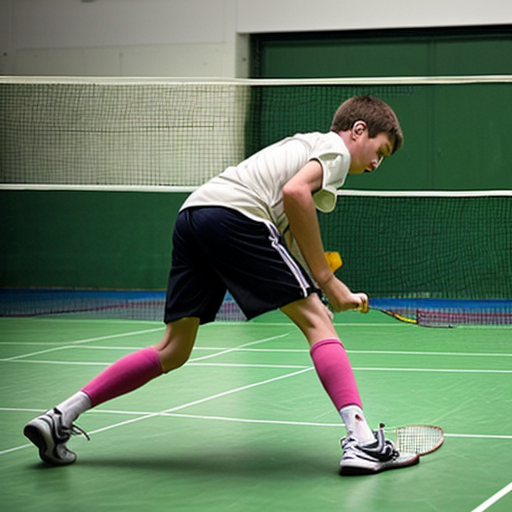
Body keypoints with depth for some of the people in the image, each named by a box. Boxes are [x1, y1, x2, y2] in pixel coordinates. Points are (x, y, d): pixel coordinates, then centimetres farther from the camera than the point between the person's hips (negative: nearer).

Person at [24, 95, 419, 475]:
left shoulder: (304, 145, 36)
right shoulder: (337, 148, 8)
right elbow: (295, 192, -12)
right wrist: (326, 281, -7)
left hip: (192, 213, 8)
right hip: (235, 215, -8)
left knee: (174, 351, 12)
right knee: (316, 320, -4)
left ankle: (60, 418, 11)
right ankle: (362, 441, -13)